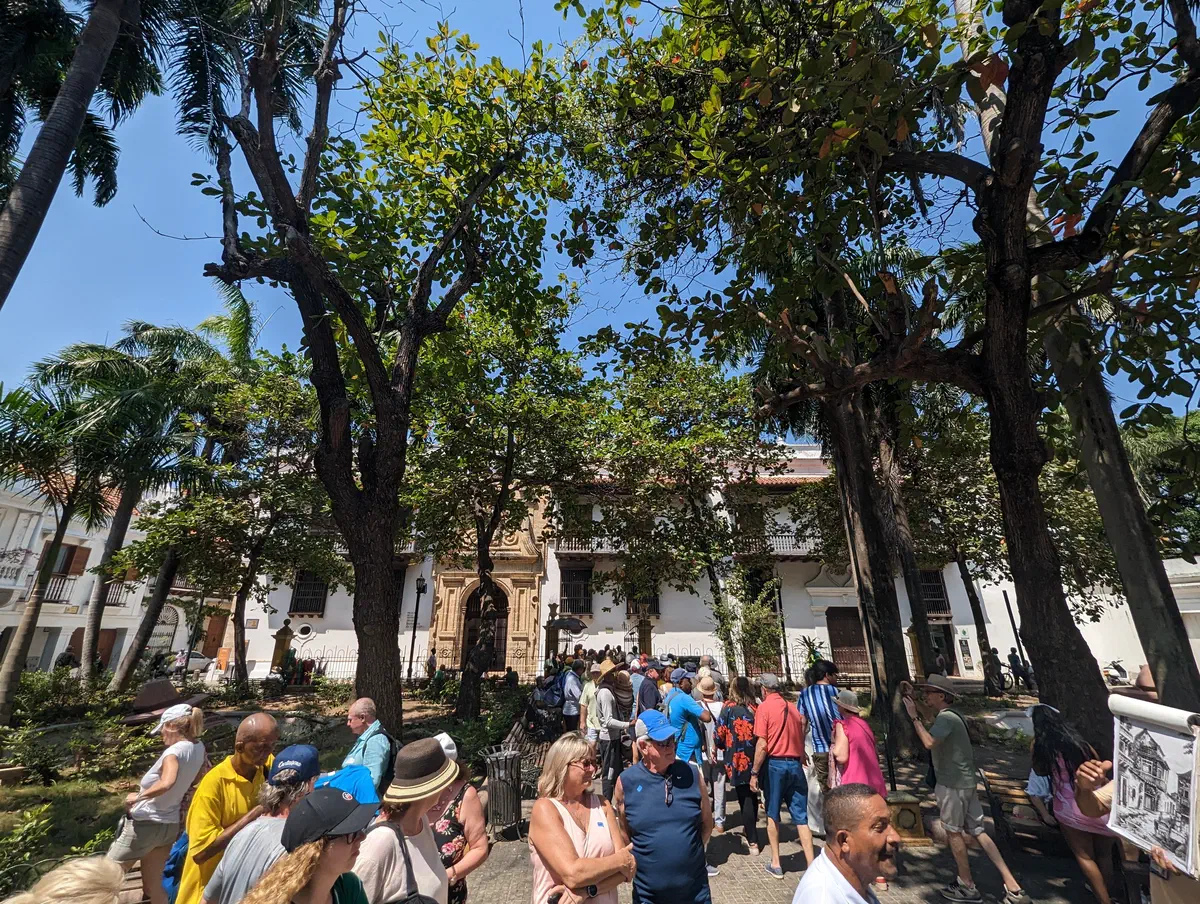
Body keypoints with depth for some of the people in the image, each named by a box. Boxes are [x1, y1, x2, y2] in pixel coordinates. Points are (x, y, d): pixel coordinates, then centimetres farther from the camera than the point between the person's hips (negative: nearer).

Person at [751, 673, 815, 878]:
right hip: (795, 764, 4)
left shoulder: (764, 707, -7)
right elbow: (800, 739, 12)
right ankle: (812, 866, 6)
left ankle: (775, 863, 19)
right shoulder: (793, 708, 9)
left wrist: (754, 772, -8)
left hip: (775, 763, -4)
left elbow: (762, 745, -13)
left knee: (772, 814, 13)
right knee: (801, 817, 9)